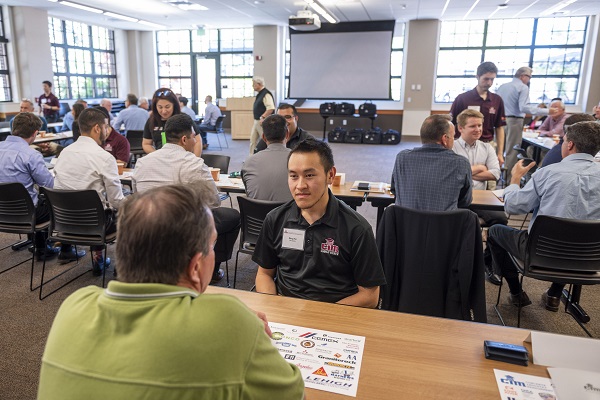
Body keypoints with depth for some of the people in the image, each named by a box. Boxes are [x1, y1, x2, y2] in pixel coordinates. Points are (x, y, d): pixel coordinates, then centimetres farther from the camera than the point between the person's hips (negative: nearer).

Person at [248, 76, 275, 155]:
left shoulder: (266, 94, -18)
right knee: (253, 140, 11)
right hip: (256, 121, 10)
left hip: (263, 122, -10)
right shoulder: (259, 94, 13)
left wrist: (262, 118, -25)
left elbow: (271, 108, -28)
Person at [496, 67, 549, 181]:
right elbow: (524, 107, -18)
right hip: (514, 121, -6)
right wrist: (546, 111, -17)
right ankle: (508, 179, 0)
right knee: (512, 152, -1)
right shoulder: (523, 87, -6)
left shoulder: (502, 86, 14)